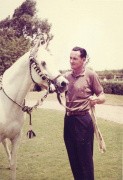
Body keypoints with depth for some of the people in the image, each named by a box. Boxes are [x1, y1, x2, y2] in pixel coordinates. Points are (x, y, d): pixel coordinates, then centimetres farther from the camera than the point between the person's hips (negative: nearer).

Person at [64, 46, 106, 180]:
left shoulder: (91, 75, -6)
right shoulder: (67, 76, 9)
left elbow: (102, 97, -5)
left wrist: (96, 99, -26)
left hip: (83, 120, -5)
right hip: (68, 120, 6)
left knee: (85, 159, 2)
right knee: (73, 158, 15)